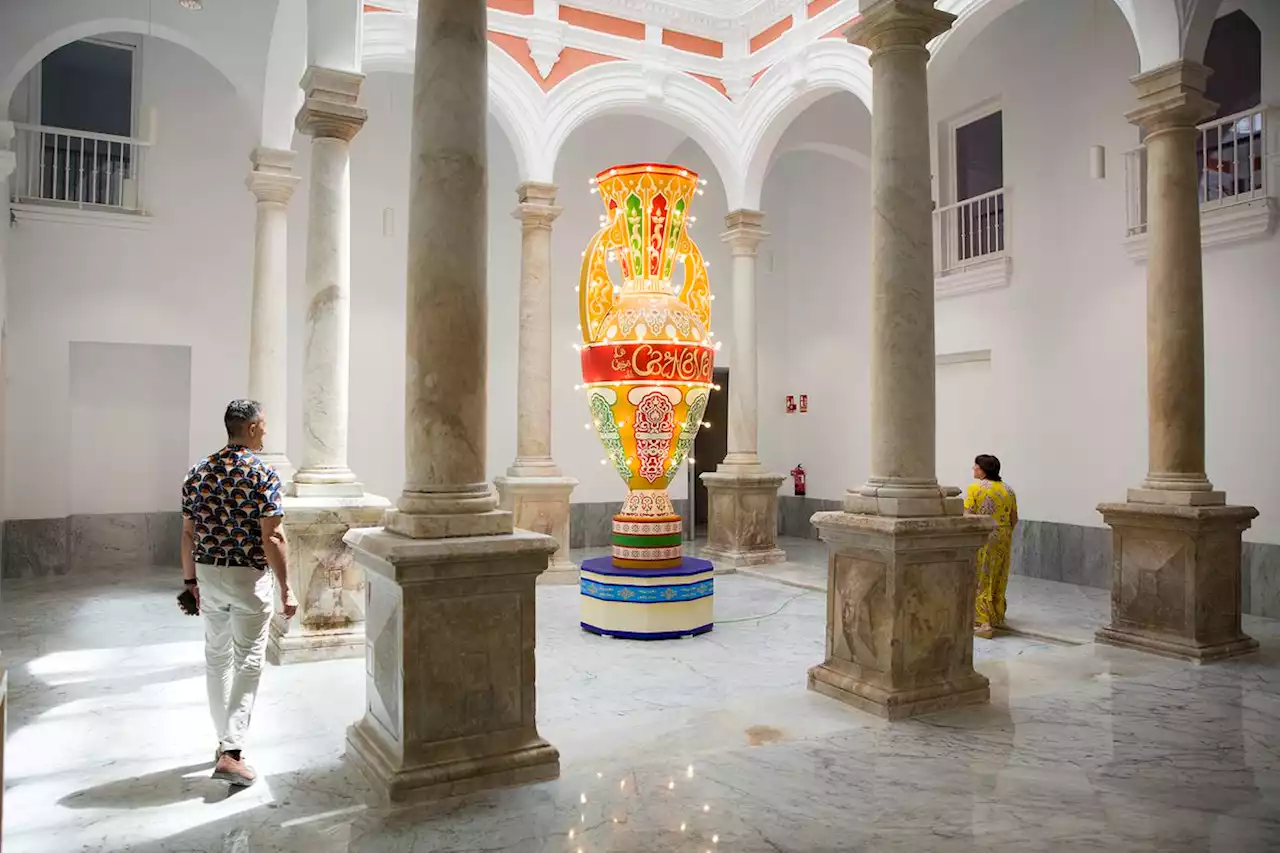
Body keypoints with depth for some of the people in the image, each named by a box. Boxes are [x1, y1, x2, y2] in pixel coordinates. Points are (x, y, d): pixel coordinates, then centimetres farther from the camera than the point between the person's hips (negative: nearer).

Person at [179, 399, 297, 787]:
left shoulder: (199, 472, 4)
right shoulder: (263, 475, -14)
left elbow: (188, 533, 7)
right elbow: (272, 538, -17)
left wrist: (190, 580, 17)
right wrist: (285, 589, -11)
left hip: (209, 575, 6)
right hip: (249, 579, -6)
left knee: (217, 659, 16)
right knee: (248, 663, 0)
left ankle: (226, 740, 29)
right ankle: (231, 753, -5)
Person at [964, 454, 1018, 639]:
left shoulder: (975, 488, -11)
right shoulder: (1008, 490, 6)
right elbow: (1014, 519, 10)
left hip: (981, 540, -6)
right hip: (1002, 540, 6)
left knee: (980, 582, -1)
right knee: (998, 580, 18)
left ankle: (983, 624, -4)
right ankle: (998, 618, 29)